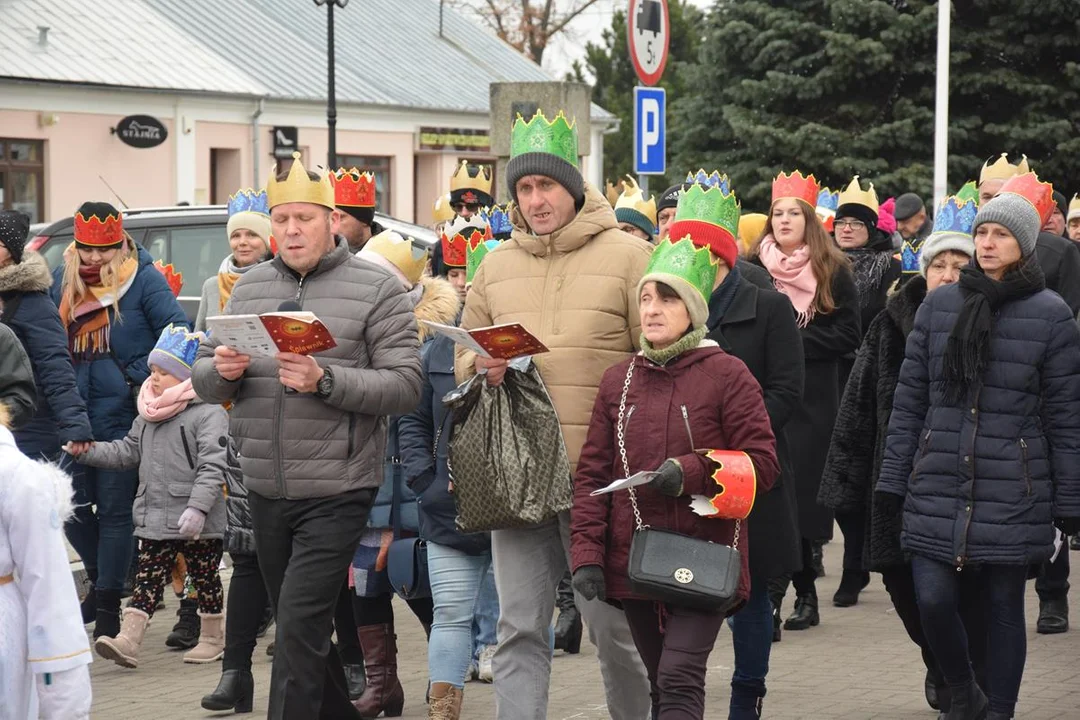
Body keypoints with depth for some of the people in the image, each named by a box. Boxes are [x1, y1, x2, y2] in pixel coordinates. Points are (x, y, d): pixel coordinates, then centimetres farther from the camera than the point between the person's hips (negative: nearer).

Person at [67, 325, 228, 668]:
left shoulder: (208, 414, -13)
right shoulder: (148, 417, 13)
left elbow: (213, 465, -20)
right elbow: (127, 452, 20)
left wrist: (197, 507, -27)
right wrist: (87, 450, 9)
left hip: (198, 523, -6)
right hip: (154, 519, 6)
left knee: (204, 576, 8)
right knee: (147, 578, 1)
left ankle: (213, 636, 23)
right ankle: (128, 639, -7)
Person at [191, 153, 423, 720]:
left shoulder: (377, 289, -4)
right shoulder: (249, 288, 11)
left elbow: (404, 386, -12)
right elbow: (203, 378, 13)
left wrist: (326, 380, -24)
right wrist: (220, 371, -11)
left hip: (335, 495, -6)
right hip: (265, 494, 6)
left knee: (299, 630, -12)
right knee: (300, 630, 16)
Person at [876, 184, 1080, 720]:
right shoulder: (939, 305, 6)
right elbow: (909, 399, 9)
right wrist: (892, 480, 6)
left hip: (1011, 493, -2)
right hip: (937, 487, 2)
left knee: (1003, 608, 4)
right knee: (932, 600, -5)